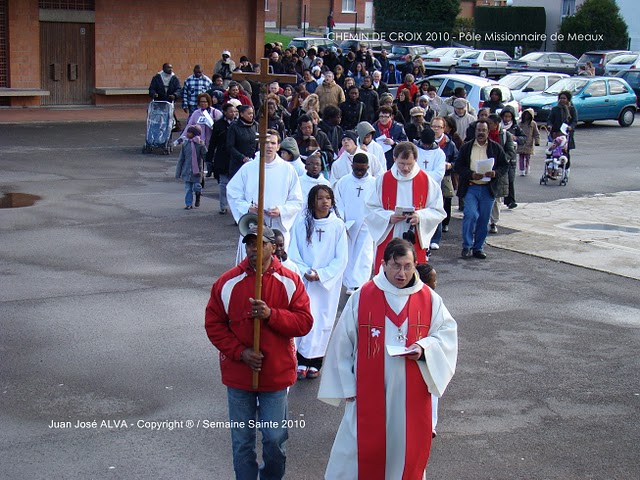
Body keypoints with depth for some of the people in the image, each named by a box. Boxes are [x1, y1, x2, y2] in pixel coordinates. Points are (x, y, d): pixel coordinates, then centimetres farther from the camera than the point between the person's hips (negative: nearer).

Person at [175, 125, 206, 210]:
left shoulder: (200, 145, -5)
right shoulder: (185, 144, 5)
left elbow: (206, 156, -2)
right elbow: (181, 159, 9)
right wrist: (178, 172, 9)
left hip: (197, 170, -3)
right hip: (187, 171, 3)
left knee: (197, 186, -6)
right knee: (188, 188, 3)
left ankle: (198, 197, 25)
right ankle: (189, 204, 13)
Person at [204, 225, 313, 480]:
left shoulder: (289, 282, -4)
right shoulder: (228, 282, -4)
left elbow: (304, 322, -8)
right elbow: (213, 324, -1)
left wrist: (271, 314, -22)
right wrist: (239, 352, -12)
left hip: (276, 374, 0)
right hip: (238, 375, 1)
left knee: (275, 438, 7)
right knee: (242, 440, 10)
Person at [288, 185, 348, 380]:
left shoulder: (338, 226, -3)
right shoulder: (301, 224, 0)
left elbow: (341, 259, -3)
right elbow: (293, 254, 2)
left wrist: (321, 274, -12)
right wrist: (306, 272, -13)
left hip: (329, 281, 0)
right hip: (304, 281, 0)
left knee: (323, 321, 3)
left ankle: (315, 363, 13)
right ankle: (301, 362, 4)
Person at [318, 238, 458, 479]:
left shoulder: (429, 299, -1)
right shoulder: (361, 297, -6)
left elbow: (447, 332, 6)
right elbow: (342, 342, 0)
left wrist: (425, 347, -14)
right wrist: (347, 386, 0)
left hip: (412, 392, 2)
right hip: (370, 391, -2)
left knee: (408, 446, 11)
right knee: (364, 445, 3)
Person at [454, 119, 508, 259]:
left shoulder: (496, 148, 7)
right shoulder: (466, 147, 6)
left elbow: (505, 166, 8)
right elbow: (458, 167, 2)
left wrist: (495, 173, -13)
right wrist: (471, 174, -14)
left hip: (488, 189, 2)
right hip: (470, 188, -2)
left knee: (484, 220, 6)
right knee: (471, 215, -16)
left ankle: (478, 247, 18)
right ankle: (467, 246, -4)